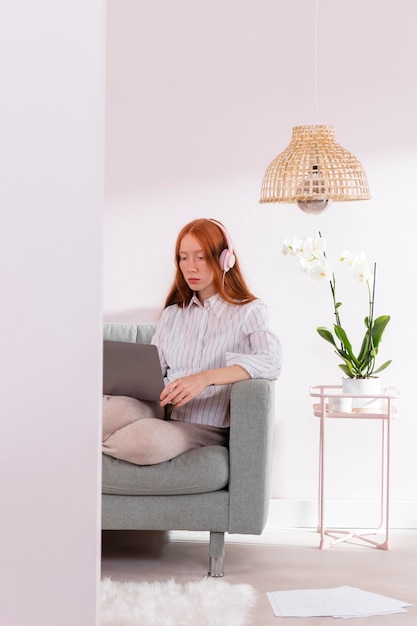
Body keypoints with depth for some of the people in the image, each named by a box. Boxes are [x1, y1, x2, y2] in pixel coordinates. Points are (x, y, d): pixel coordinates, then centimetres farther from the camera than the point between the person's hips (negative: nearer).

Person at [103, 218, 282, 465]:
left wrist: (206, 378, -27)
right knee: (107, 410, -35)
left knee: (144, 439, -37)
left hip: (207, 426, -3)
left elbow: (270, 362, -14)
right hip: (163, 414, 3)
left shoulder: (249, 311, 5)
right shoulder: (172, 313, 23)